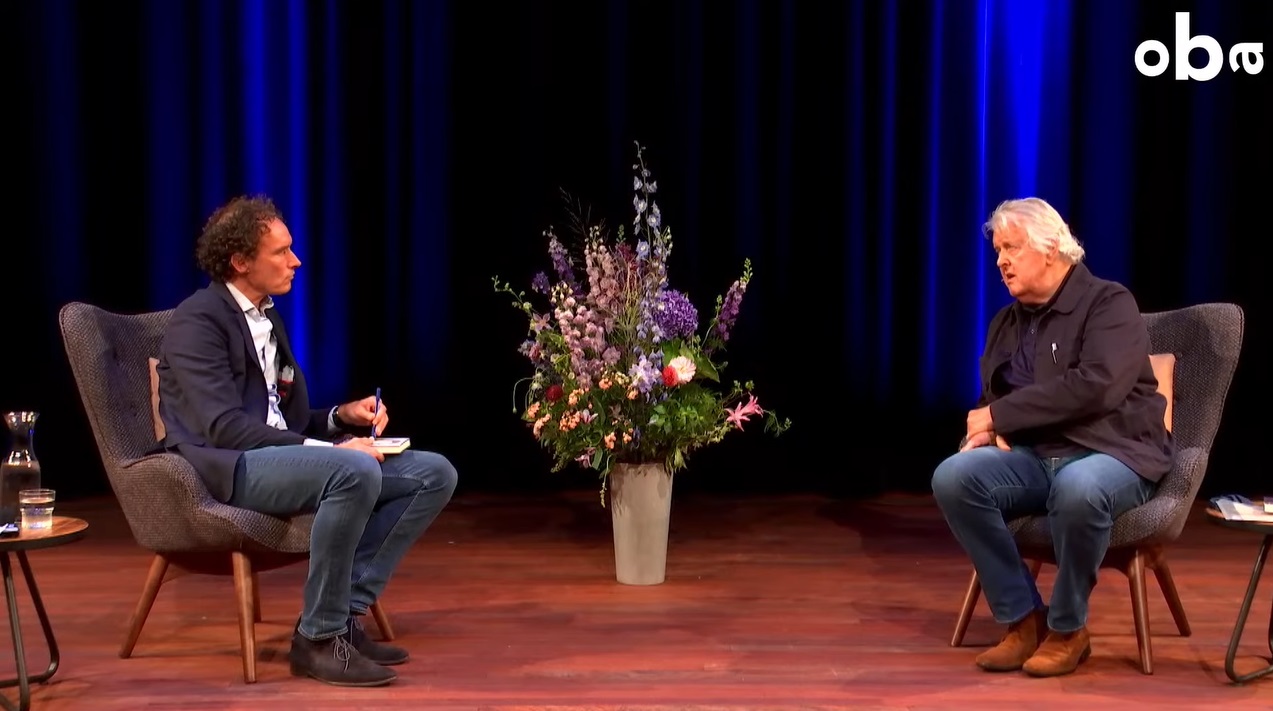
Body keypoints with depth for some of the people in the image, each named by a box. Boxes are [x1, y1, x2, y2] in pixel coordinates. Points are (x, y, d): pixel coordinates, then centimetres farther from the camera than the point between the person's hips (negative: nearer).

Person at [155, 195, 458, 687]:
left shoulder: (268, 319, 19)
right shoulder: (198, 321, -8)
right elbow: (224, 427, -20)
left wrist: (342, 417, 3)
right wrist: (326, 447, -24)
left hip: (280, 458, 9)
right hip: (225, 468, -9)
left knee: (434, 474, -6)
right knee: (355, 471, -36)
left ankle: (345, 613, -8)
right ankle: (319, 637, -22)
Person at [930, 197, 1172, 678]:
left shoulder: (1110, 303, -5)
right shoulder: (1007, 321, 16)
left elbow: (1095, 386, -22)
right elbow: (991, 397, 23)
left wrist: (1000, 414, -18)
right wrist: (990, 430, -4)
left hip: (1111, 455, -6)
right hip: (1035, 457, 6)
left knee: (1077, 490, -41)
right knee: (952, 477, -24)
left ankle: (1068, 629, -16)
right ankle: (1023, 619, -12)